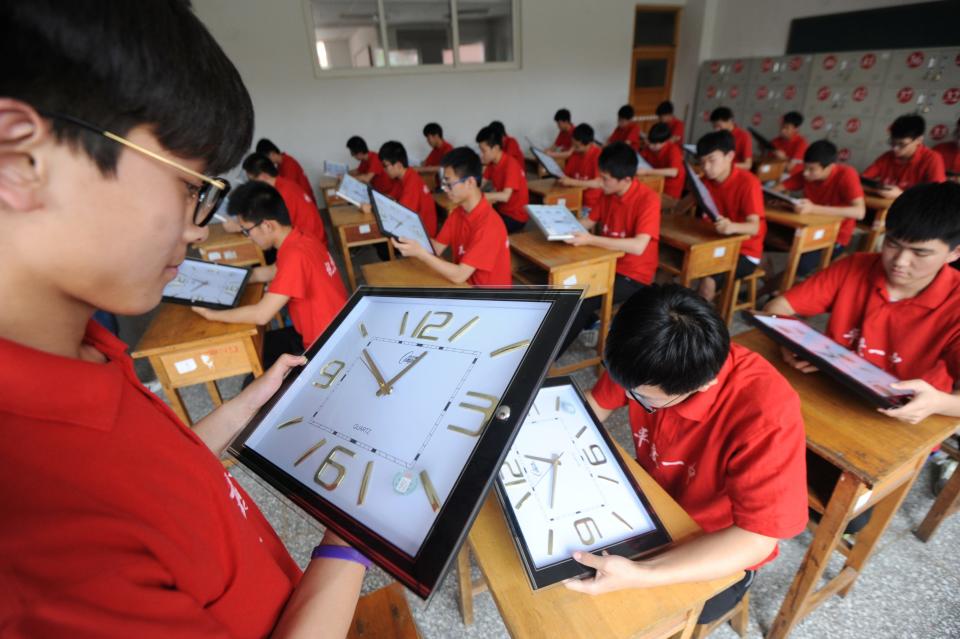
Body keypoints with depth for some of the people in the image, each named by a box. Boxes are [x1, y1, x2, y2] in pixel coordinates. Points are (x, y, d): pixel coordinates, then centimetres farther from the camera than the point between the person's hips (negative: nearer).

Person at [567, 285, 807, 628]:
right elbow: (596, 405, -5)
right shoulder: (648, 360, -22)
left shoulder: (766, 416, -36)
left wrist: (639, 576, -41)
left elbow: (757, 539, -31)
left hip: (722, 554, -4)